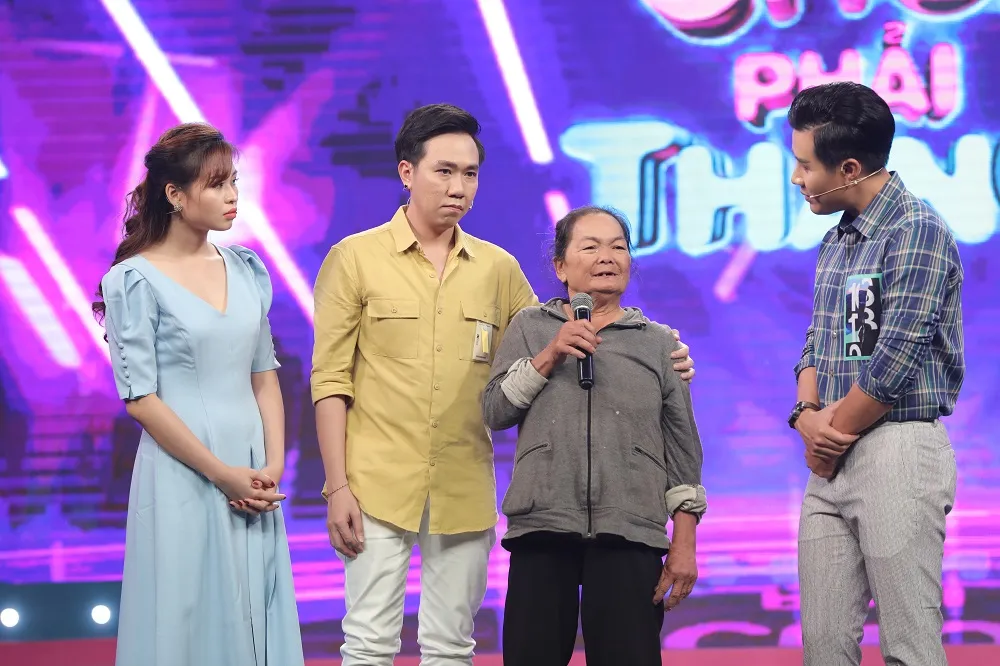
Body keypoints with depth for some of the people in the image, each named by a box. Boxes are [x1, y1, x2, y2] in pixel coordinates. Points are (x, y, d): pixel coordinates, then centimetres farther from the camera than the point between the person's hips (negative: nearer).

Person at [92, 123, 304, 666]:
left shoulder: (246, 270, 9)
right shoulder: (135, 280, -7)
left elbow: (264, 374, 13)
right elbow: (139, 397, -10)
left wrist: (273, 465, -1)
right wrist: (222, 474, -12)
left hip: (253, 480, 5)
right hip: (183, 475, -5)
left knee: (255, 618, 6)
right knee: (190, 622, 0)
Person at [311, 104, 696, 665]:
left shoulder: (498, 268, 9)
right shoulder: (355, 258, 0)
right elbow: (331, 381, -1)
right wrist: (338, 486, -8)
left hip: (466, 491, 3)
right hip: (378, 485, -3)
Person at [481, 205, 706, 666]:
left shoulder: (659, 343, 13)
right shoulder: (530, 329, 14)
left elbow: (682, 446, 10)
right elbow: (494, 412, 4)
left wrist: (685, 542, 3)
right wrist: (548, 357, -8)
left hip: (629, 532, 0)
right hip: (543, 526, 0)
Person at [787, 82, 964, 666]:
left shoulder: (917, 232, -11)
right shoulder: (836, 244, 16)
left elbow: (895, 361, -16)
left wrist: (830, 437, -5)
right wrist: (807, 416, -2)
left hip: (897, 452, -8)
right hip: (833, 461, 8)